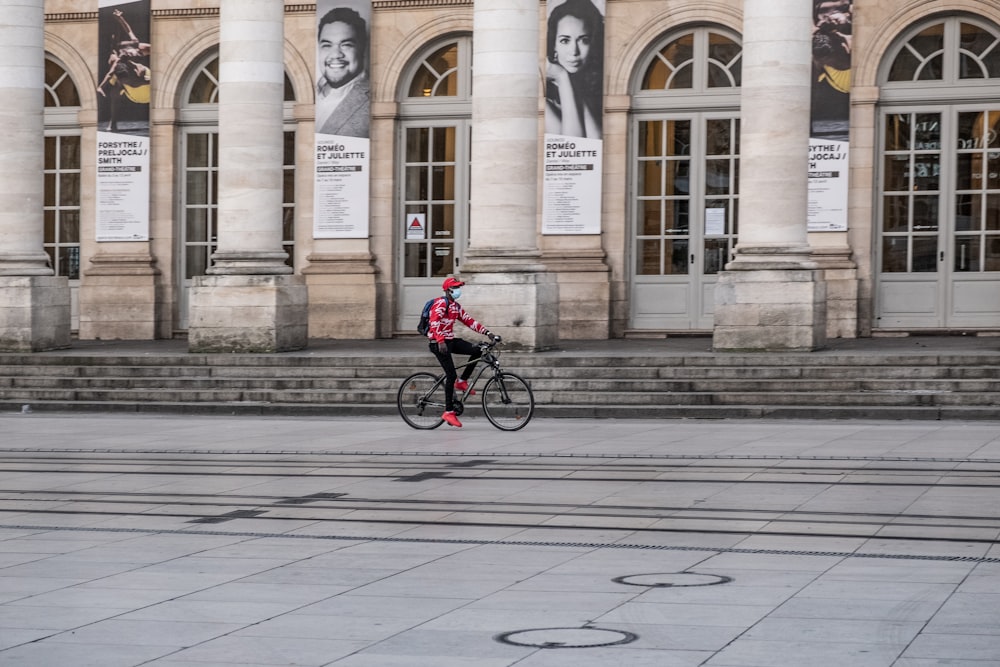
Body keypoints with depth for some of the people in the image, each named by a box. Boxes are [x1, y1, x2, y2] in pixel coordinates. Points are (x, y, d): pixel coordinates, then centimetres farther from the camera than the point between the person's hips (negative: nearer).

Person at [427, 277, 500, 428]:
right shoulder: (441, 303, -13)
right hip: (439, 343, -9)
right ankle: (449, 412, -9)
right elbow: (435, 322, -26)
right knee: (451, 375, -14)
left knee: (477, 351, -6)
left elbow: (469, 321, 14)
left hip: (450, 340, 9)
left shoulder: (456, 306, 16)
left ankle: (462, 381, 6)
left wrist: (487, 333, 4)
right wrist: (440, 341, -37)